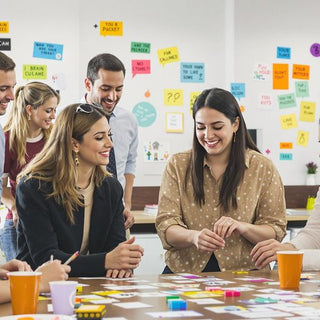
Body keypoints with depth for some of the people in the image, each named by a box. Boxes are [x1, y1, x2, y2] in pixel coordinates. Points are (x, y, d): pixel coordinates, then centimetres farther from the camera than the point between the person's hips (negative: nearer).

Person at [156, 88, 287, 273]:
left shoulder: (262, 168, 4)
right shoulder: (178, 165, 7)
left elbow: (276, 231, 3)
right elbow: (165, 225, 0)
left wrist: (242, 227, -18)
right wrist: (194, 236, -22)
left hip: (243, 271, 0)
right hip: (185, 271, 1)